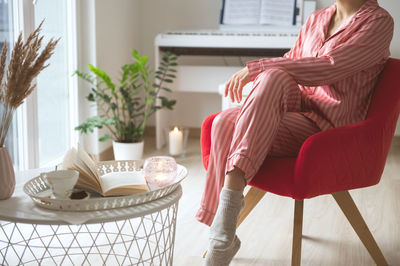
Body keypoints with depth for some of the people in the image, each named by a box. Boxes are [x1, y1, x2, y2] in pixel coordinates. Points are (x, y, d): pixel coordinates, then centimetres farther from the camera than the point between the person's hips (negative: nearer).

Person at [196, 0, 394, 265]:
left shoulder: (379, 21, -6)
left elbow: (329, 67, -19)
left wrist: (256, 68, -19)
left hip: (327, 125, -6)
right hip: (297, 109, 6)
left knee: (274, 77, -34)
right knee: (225, 122, -24)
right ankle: (223, 238, -23)